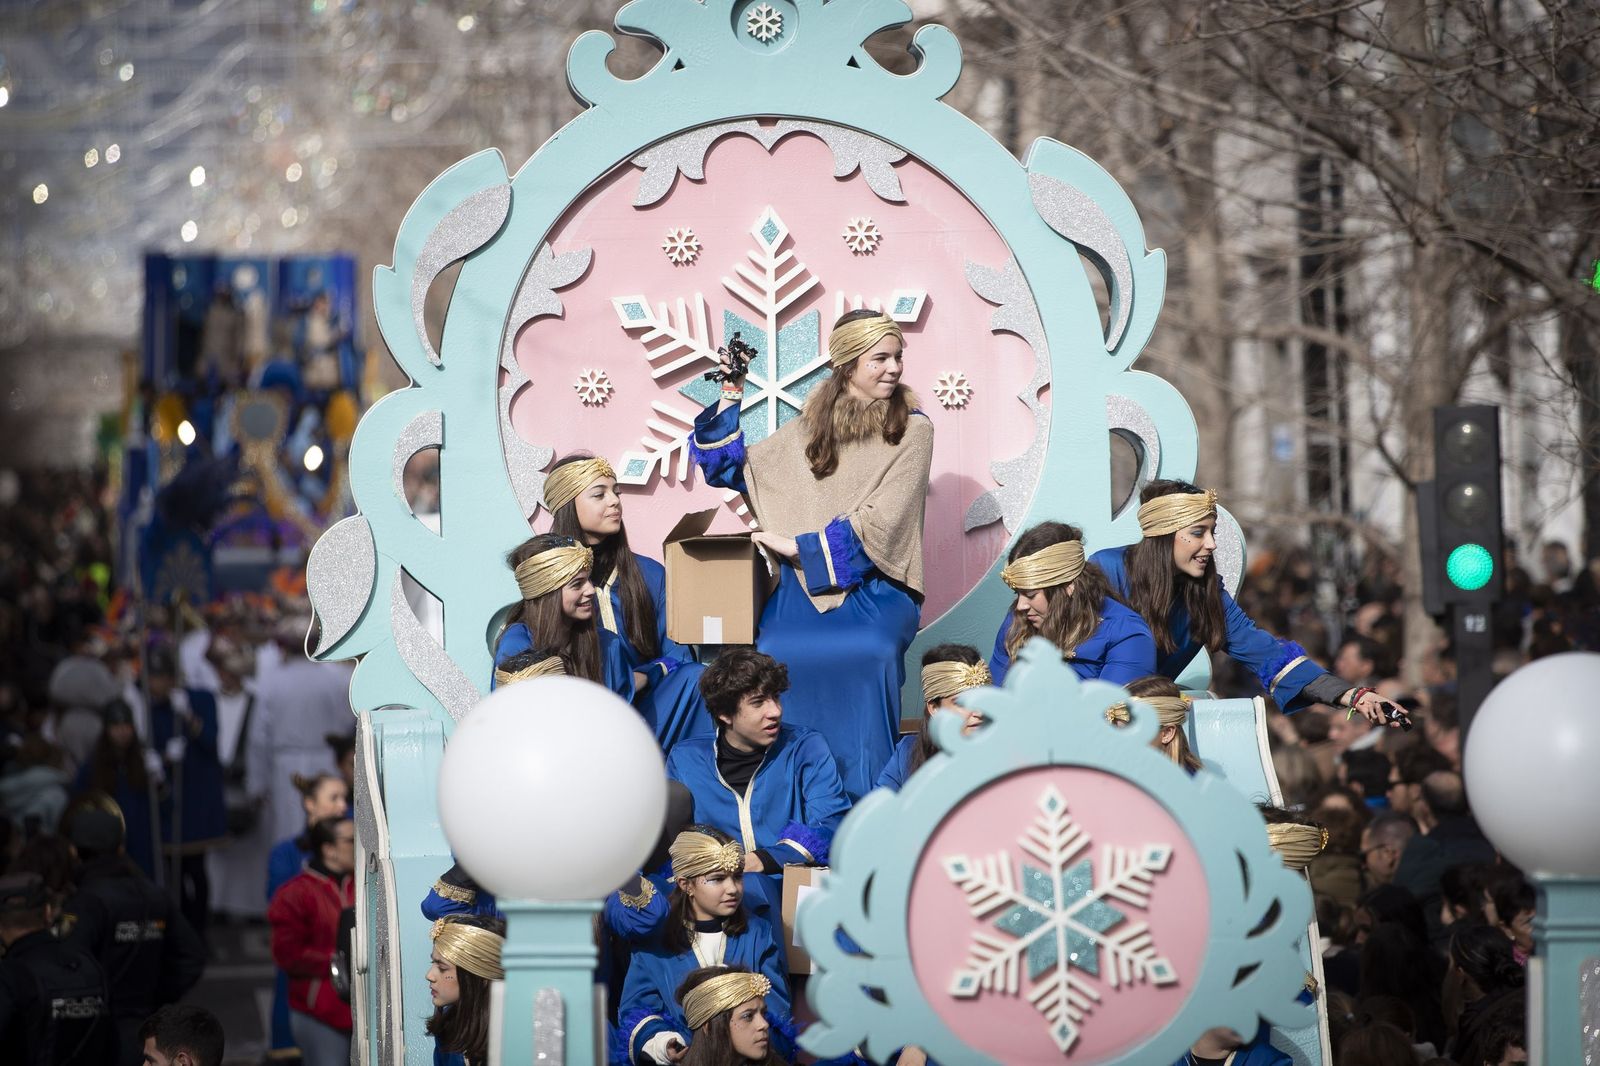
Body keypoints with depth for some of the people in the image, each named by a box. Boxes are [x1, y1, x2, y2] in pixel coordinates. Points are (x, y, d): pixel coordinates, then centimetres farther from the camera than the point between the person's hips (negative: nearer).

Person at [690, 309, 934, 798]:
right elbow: (726, 468, 20)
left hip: (876, 588, -3)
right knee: (777, 658, -30)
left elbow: (879, 523, -8)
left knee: (868, 654, -37)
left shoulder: (911, 430, 2)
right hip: (805, 588, 3)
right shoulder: (810, 428, 13)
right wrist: (730, 399, 8)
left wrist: (800, 546, -10)